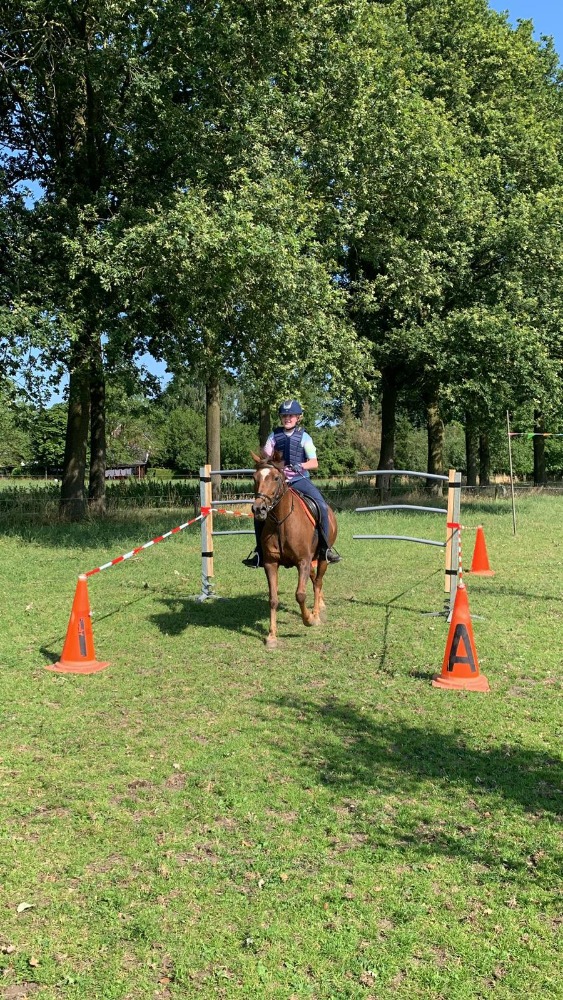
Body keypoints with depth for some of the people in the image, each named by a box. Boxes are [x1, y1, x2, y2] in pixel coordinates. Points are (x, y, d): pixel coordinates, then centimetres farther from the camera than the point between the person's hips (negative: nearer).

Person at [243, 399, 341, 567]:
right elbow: (266, 457, 10)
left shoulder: (304, 437, 1)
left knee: (322, 506, -22)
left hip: (300, 479, -2)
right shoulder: (274, 435, 7)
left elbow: (314, 463, -5)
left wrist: (301, 466, -22)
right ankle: (259, 550, 4)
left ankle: (325, 547, -10)